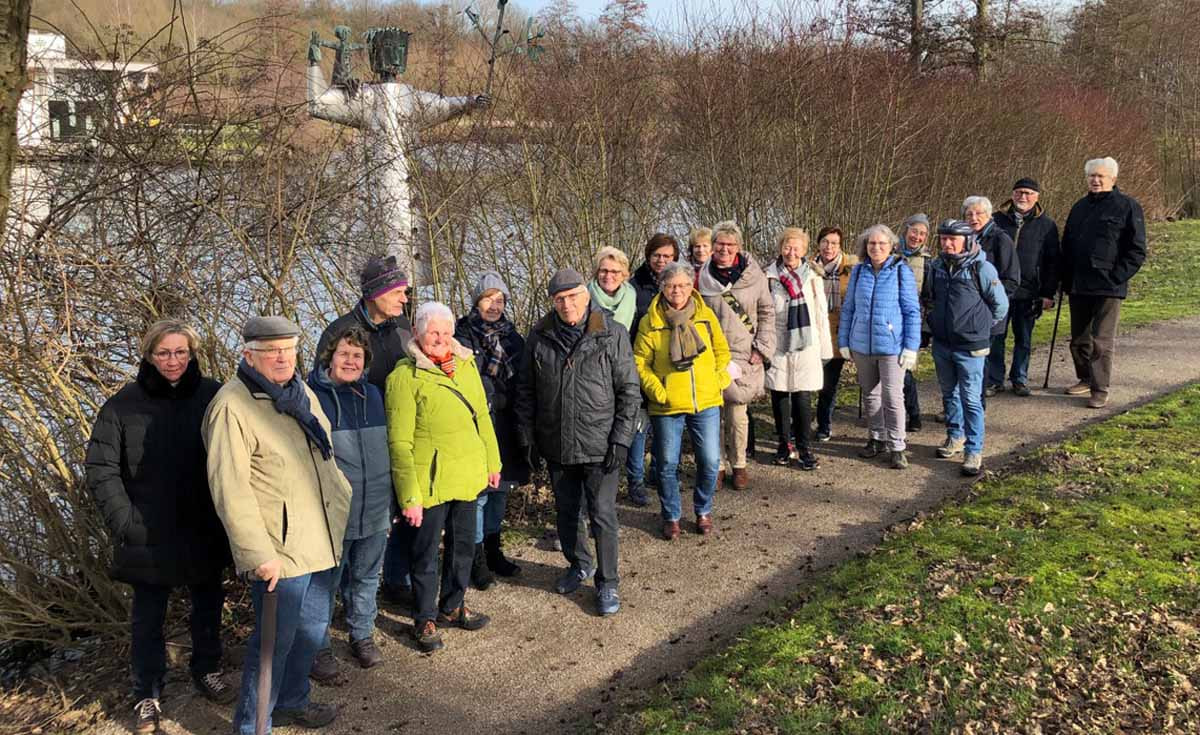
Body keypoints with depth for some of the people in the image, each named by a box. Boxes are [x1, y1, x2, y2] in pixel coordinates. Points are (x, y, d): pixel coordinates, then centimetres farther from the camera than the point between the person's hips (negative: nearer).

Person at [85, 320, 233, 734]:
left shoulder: (213, 396, -7)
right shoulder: (123, 404, -9)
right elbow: (100, 468, -7)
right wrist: (123, 521, -13)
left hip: (205, 531, 1)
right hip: (148, 536, -1)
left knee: (208, 606, 18)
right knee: (148, 618, 12)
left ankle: (207, 672, 39)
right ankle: (147, 695, 27)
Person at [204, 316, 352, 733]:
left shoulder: (302, 394, 10)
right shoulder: (232, 407, -18)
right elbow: (230, 491, -21)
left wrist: (349, 508, 20)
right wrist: (258, 553, -23)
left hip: (320, 541, 9)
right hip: (278, 551, -8)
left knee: (312, 629, 21)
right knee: (275, 640, 2)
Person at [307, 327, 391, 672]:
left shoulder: (373, 394, 7)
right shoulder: (312, 397, -11)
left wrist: (390, 498, 18)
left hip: (375, 510, 5)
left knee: (366, 577, 18)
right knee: (326, 582, 8)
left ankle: (363, 636, 34)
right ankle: (319, 646, 25)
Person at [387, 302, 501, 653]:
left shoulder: (466, 364, 3)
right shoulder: (405, 377, -15)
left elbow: (482, 417, 12)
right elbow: (400, 443, -16)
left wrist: (492, 462, 13)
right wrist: (409, 495, -17)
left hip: (468, 477, 6)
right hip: (430, 483, -6)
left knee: (463, 545, 20)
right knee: (427, 554, 9)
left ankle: (452, 607, 40)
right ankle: (425, 619, 28)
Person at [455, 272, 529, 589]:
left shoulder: (511, 335, 10)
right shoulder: (462, 335, -7)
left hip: (506, 428, 6)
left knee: (500, 488, 15)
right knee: (478, 492, -1)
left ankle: (493, 550, 29)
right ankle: (477, 559, 12)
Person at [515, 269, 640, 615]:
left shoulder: (612, 335, -8)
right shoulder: (539, 337, 1)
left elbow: (629, 391, -6)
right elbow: (526, 390, 9)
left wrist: (621, 439, -11)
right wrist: (528, 435, 5)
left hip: (599, 445, -3)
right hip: (556, 445, 4)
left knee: (602, 515, 0)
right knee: (566, 512, 17)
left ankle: (607, 583, 16)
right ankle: (579, 565, 40)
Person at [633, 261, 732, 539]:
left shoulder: (706, 315, 3)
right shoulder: (650, 322, -4)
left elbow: (721, 351, 11)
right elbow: (640, 362, -2)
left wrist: (720, 380, -2)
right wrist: (657, 391, -11)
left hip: (706, 403, 2)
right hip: (667, 406, -1)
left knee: (710, 462, 5)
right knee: (667, 464, 6)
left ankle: (703, 511, 28)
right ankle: (671, 516, 26)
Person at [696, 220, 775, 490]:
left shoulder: (754, 276, 1)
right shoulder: (703, 277, 4)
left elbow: (767, 313, 6)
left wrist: (762, 348, -1)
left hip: (743, 356, -1)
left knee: (738, 415, -2)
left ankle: (739, 465, 15)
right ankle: (718, 464, 18)